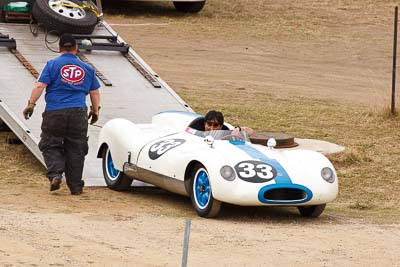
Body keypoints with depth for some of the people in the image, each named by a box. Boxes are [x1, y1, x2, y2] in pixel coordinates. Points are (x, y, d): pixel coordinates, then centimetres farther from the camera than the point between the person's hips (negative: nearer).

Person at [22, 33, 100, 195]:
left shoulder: (53, 65, 1)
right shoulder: (87, 69, 12)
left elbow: (40, 86, -9)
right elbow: (95, 92, 15)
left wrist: (31, 104, -7)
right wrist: (95, 111, 26)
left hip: (54, 113, -2)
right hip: (78, 114, 2)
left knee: (50, 146, 9)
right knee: (75, 150, 7)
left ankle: (55, 174, -13)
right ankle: (75, 186, 9)